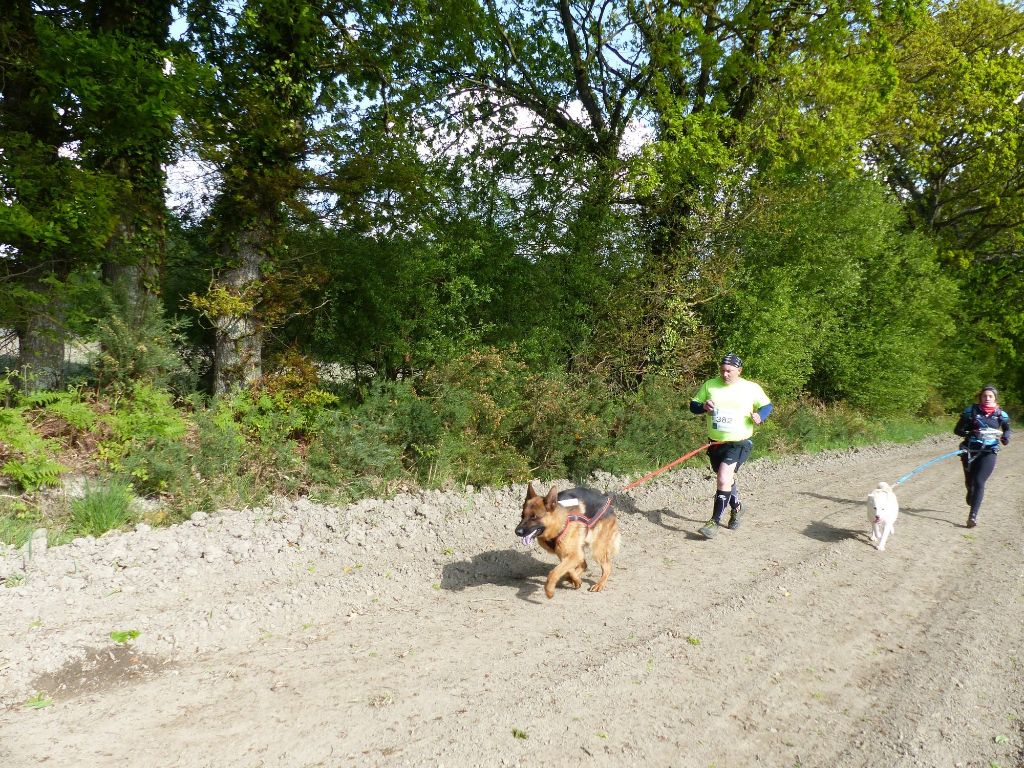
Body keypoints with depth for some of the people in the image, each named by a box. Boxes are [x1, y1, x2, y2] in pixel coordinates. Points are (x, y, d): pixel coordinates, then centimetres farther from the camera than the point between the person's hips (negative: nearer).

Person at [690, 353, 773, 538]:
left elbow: (767, 405, 10)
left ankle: (715, 521, -12)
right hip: (716, 442, 4)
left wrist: (760, 416, -12)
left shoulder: (752, 388, -3)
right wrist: (703, 406, -15)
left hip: (739, 442, -4)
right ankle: (736, 509, 48)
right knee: (726, 479, 21)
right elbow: (693, 405, 8)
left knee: (723, 478, -20)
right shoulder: (709, 385, 2)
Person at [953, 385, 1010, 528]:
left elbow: (1006, 429, 21)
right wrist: (971, 433, -20)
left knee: (979, 482, -13)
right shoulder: (971, 411, -1)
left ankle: (973, 515, -12)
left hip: (988, 453, -1)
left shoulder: (1001, 414, 3)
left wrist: (1005, 438, -1)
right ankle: (971, 495, 50)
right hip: (970, 451, 1)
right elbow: (957, 430, -1)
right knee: (969, 482, 15)